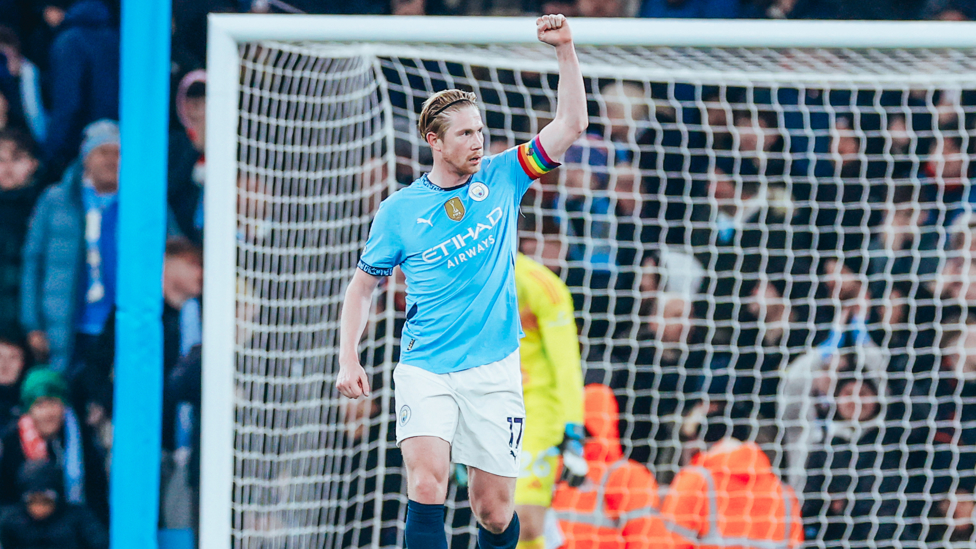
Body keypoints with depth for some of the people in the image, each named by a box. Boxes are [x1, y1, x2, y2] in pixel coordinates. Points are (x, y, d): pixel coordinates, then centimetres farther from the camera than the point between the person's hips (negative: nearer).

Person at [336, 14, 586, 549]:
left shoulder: (500, 179, 4)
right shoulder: (399, 210, 2)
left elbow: (571, 124, 0)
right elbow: (364, 284, 12)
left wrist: (565, 49, -11)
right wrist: (348, 359, 2)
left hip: (493, 372, 1)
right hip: (425, 370, -1)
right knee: (427, 481, -22)